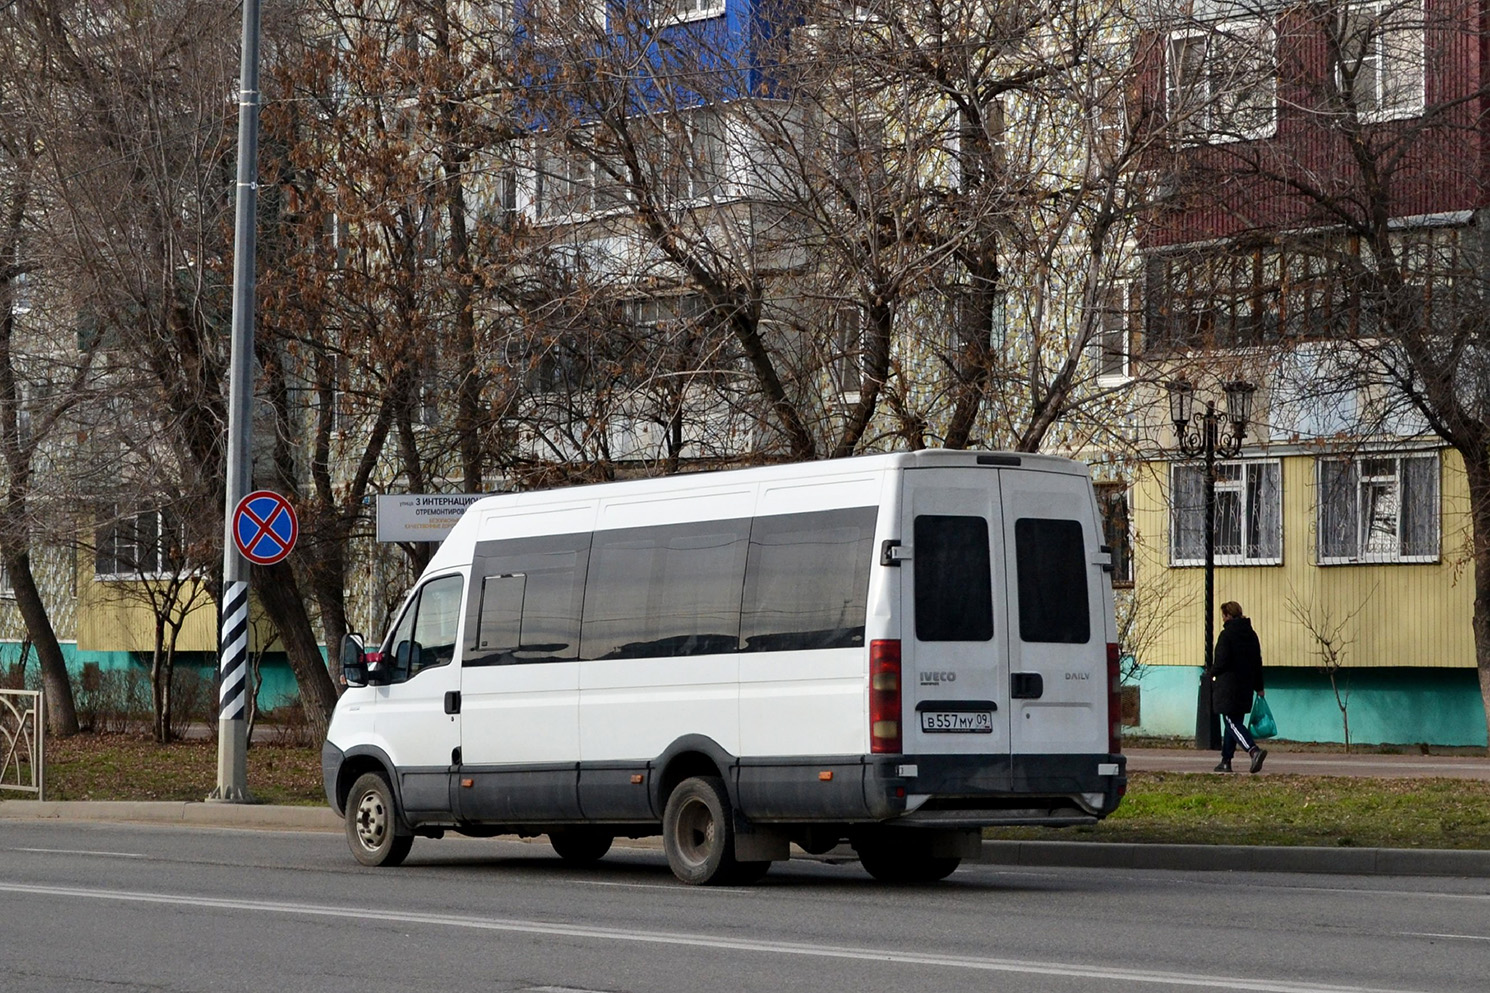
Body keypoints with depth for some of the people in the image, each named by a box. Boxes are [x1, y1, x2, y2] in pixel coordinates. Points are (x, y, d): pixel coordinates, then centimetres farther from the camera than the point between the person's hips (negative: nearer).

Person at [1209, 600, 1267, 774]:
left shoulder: (1226, 635, -12)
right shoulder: (1251, 634, 10)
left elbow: (1221, 661, -17)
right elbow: (1257, 662, 14)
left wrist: (1212, 673, 4)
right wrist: (1258, 687, 19)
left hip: (1227, 687, -8)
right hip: (1245, 687, 8)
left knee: (1231, 722, -7)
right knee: (1234, 722, 15)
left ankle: (1254, 750, -27)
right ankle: (1226, 761, 17)